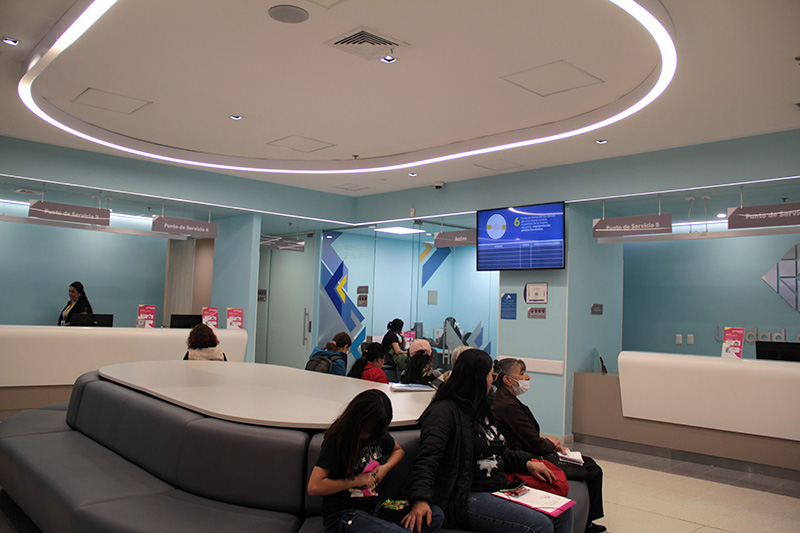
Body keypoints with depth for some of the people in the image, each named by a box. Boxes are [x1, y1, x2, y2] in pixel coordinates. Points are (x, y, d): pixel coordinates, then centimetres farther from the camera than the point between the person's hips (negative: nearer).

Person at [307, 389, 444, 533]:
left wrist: (386, 467, 7)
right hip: (342, 515, -8)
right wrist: (357, 481, -12)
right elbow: (314, 487, -20)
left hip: (374, 507, 8)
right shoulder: (337, 441, -12)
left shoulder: (378, 433, 9)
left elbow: (398, 450, 30)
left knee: (436, 515, -12)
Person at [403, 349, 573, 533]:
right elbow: (427, 458, -22)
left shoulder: (481, 410, 20)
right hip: (467, 497, -9)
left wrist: (527, 463, 16)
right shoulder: (444, 411, -10)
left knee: (563, 512, -2)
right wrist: (421, 499, -37)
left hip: (500, 489, 9)